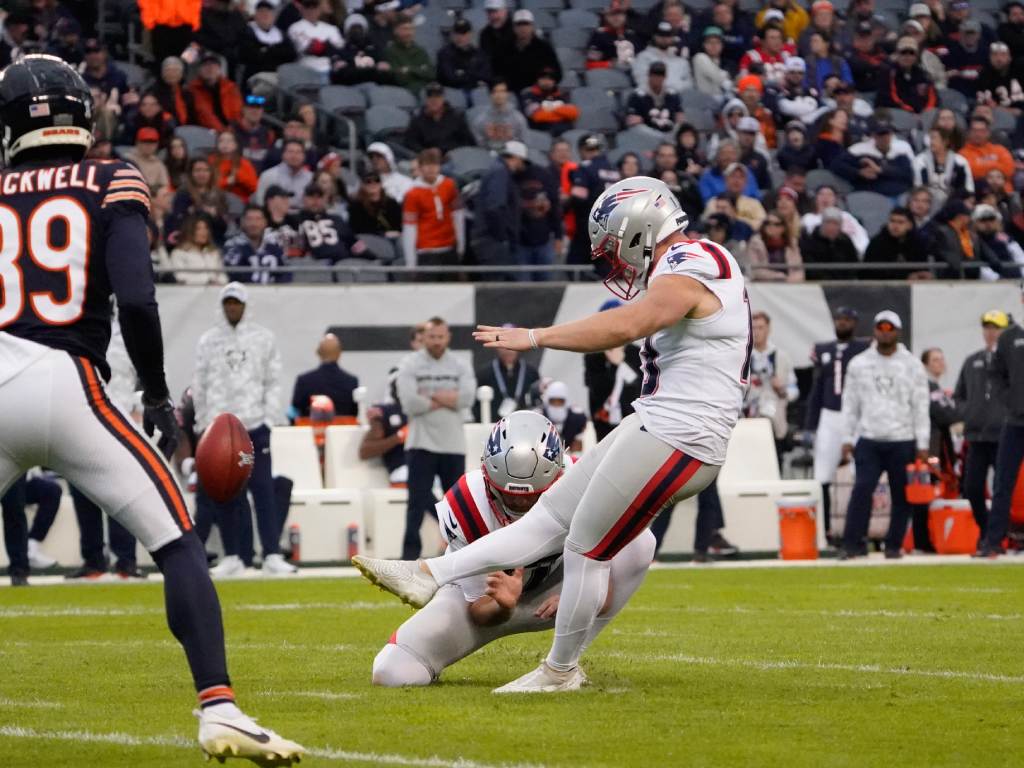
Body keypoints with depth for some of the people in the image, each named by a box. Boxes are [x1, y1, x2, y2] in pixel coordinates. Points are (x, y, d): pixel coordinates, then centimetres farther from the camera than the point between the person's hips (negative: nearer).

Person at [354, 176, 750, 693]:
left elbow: (624, 326, -32)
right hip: (657, 425, 10)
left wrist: (536, 337, -32)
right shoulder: (704, 264, 16)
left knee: (586, 548, 0)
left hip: (672, 438, -10)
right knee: (553, 516, 10)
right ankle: (429, 577, 13)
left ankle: (561, 671, 15)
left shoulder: (685, 273, -17)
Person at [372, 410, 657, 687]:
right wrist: (502, 607, -47)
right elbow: (479, 610, -22)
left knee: (639, 541, -24)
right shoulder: (467, 508, -31)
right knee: (394, 673, -22)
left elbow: (602, 592, -23)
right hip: (486, 594, -2)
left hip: (549, 593, 2)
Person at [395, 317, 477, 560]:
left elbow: (467, 398, -11)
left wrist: (429, 395, -13)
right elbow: (410, 403, -15)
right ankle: (410, 554, -5)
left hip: (453, 446, 3)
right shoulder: (410, 364, -2)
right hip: (421, 445, -3)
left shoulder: (460, 366, 6)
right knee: (418, 502, -5)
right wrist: (447, 400, -8)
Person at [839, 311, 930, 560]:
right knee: (862, 489, -11)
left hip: (902, 441, 0)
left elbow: (921, 407, 2)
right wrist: (847, 439, 3)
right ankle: (851, 544, -9)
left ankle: (894, 545, 10)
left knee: (901, 494, 1)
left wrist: (922, 445, -4)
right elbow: (850, 404, 10)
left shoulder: (912, 365, 3)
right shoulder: (858, 364, 8)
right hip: (868, 440, 0)